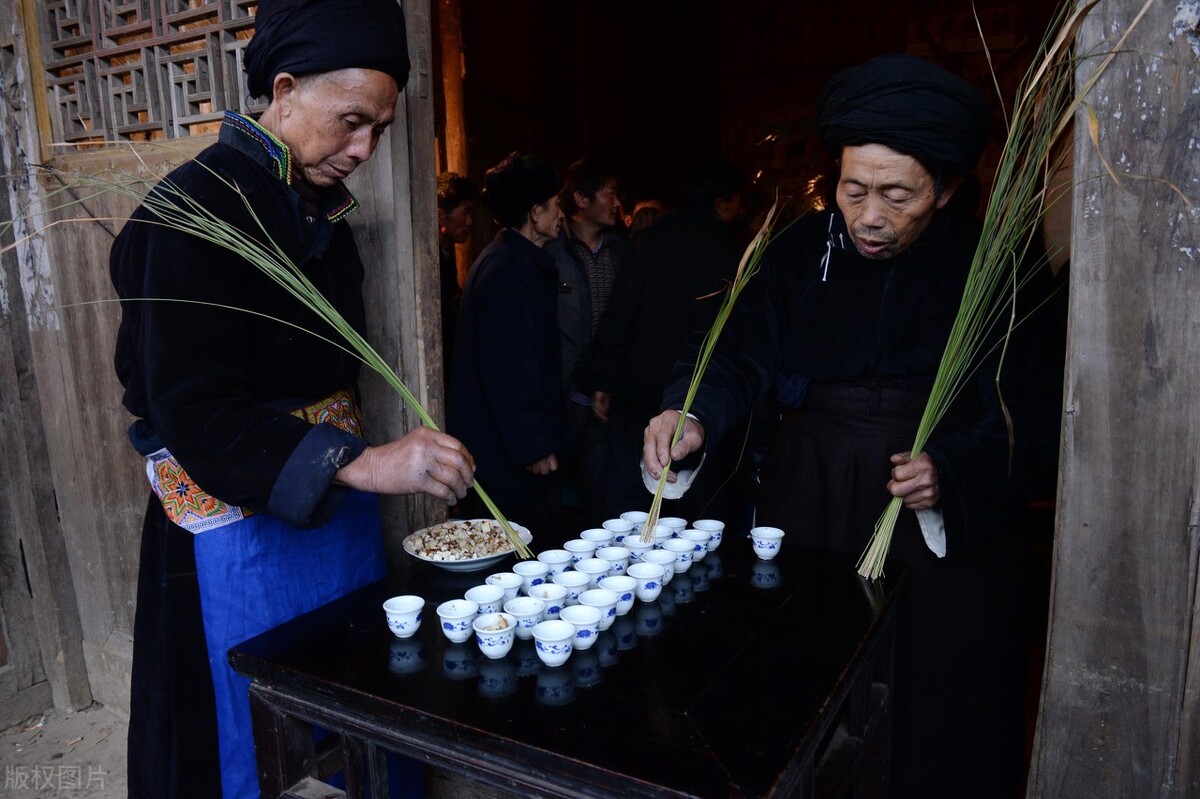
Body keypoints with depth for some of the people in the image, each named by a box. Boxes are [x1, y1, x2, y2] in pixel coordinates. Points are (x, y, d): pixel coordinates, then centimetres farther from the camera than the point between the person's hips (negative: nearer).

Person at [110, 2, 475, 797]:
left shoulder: (321, 205, 8)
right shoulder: (196, 207, -15)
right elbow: (190, 409, -22)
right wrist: (362, 463, -31)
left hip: (339, 502, 7)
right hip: (244, 517, -7)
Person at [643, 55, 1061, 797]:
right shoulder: (800, 252, -1)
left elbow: (1031, 415, -6)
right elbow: (738, 357, -4)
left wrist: (953, 472, -23)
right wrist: (692, 415, -24)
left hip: (947, 528, -1)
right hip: (809, 510, 2)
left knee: (942, 735, 13)